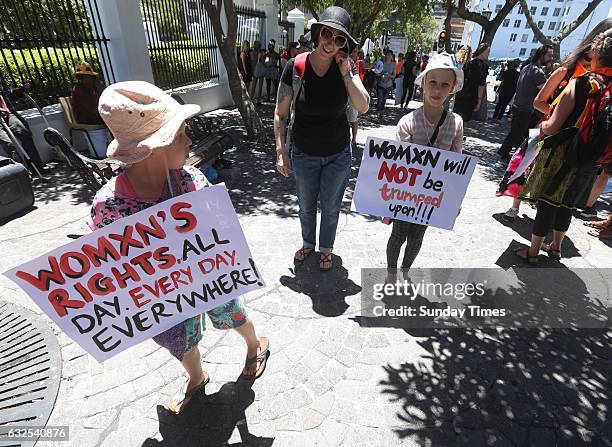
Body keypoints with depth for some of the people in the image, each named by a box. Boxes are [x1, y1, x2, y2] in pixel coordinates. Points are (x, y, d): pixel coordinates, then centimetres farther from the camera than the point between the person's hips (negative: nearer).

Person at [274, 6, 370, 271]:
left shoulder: (346, 68, -9)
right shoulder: (295, 67, -13)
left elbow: (363, 107, -21)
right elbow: (280, 114, -8)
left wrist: (344, 71, -22)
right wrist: (281, 152, -11)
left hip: (338, 155, 0)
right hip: (303, 155, 0)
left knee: (331, 208, 16)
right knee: (306, 206, 19)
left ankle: (326, 249, 41)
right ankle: (308, 243, 47)